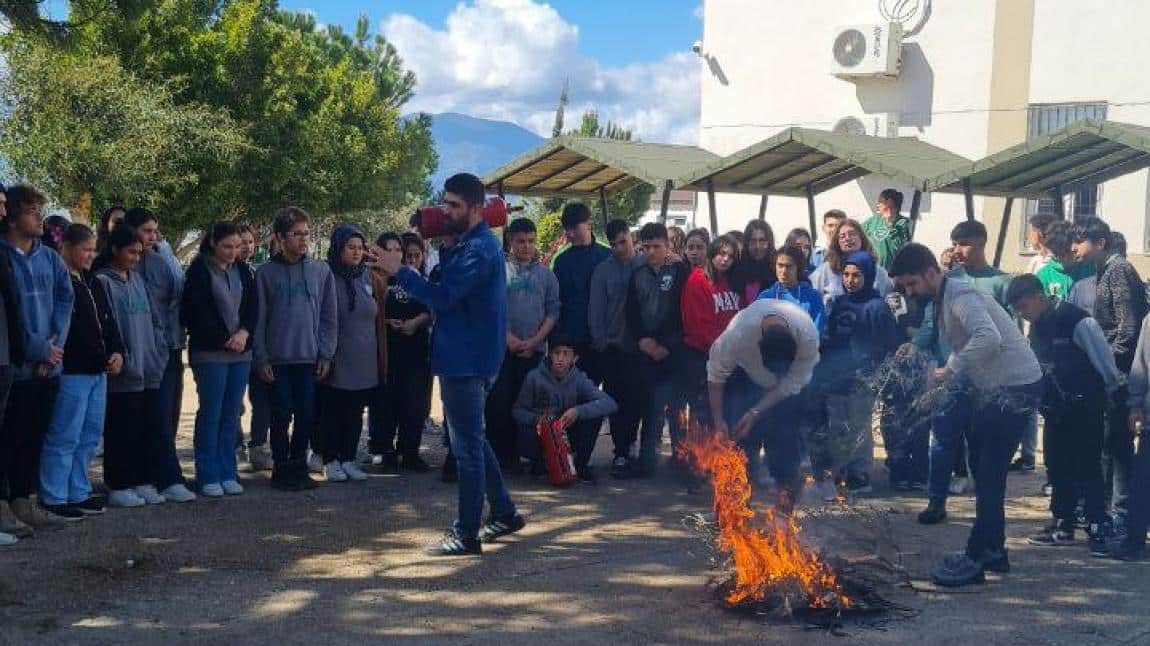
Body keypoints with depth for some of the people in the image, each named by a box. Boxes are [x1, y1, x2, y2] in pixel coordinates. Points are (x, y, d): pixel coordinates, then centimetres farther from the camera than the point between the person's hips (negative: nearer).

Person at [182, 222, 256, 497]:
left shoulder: (242, 271, 12)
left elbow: (253, 307, 10)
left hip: (241, 352, 5)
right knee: (210, 415, -2)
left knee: (231, 415, 7)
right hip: (210, 353, -5)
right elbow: (196, 314, -9)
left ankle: (228, 474, 13)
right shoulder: (199, 271, -5)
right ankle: (208, 477, 4)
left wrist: (244, 333, -8)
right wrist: (225, 339, -10)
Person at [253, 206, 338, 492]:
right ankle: (281, 468, 14)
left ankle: (298, 466, 18)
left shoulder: (321, 270, 4)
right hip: (278, 359, -2)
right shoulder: (266, 273, 0)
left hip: (310, 358, 2)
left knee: (306, 416, 4)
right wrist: (261, 358, -6)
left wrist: (326, 354, 0)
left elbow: (330, 316, 5)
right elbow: (258, 319, -1)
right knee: (282, 416, 2)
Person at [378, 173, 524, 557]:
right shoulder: (466, 243, 15)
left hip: (467, 362, -10)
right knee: (472, 441, 19)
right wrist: (443, 247, 0)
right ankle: (504, 513, 28)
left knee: (467, 446, -4)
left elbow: (443, 296, -23)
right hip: (467, 358, 10)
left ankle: (467, 535, 3)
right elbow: (448, 285, 12)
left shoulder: (479, 249, -17)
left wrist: (399, 271, -18)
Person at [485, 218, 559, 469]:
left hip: (534, 350, 2)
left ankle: (513, 454, 11)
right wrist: (507, 337, -12)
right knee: (498, 401, -5)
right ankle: (497, 454, 2)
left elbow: (553, 311, 6)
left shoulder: (545, 274, 10)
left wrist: (535, 341, -5)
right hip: (501, 347, -2)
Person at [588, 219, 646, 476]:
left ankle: (629, 442, 24)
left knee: (637, 398, 6)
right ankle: (621, 452, 7)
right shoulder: (603, 270, 2)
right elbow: (596, 309, 3)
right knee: (616, 399, 1)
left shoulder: (647, 264, 1)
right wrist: (600, 341, -2)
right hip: (613, 346, 0)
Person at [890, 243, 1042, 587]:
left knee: (990, 474, -8)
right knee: (984, 470, 15)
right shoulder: (942, 301, 9)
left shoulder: (961, 297, -21)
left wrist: (950, 370, -31)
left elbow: (989, 339, -39)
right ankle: (993, 550, 25)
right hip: (991, 389, 10)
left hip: (1016, 387, -10)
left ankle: (974, 558, -3)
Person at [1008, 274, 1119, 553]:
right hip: (1056, 409, 8)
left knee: (1088, 469, -5)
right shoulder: (1037, 327, 7)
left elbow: (1103, 358, -15)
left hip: (1086, 408, -8)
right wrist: (1041, 399, 14)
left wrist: (1114, 393, -7)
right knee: (1058, 467, 11)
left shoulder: (1076, 320, -19)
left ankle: (1098, 530, 0)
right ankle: (1062, 526, 21)